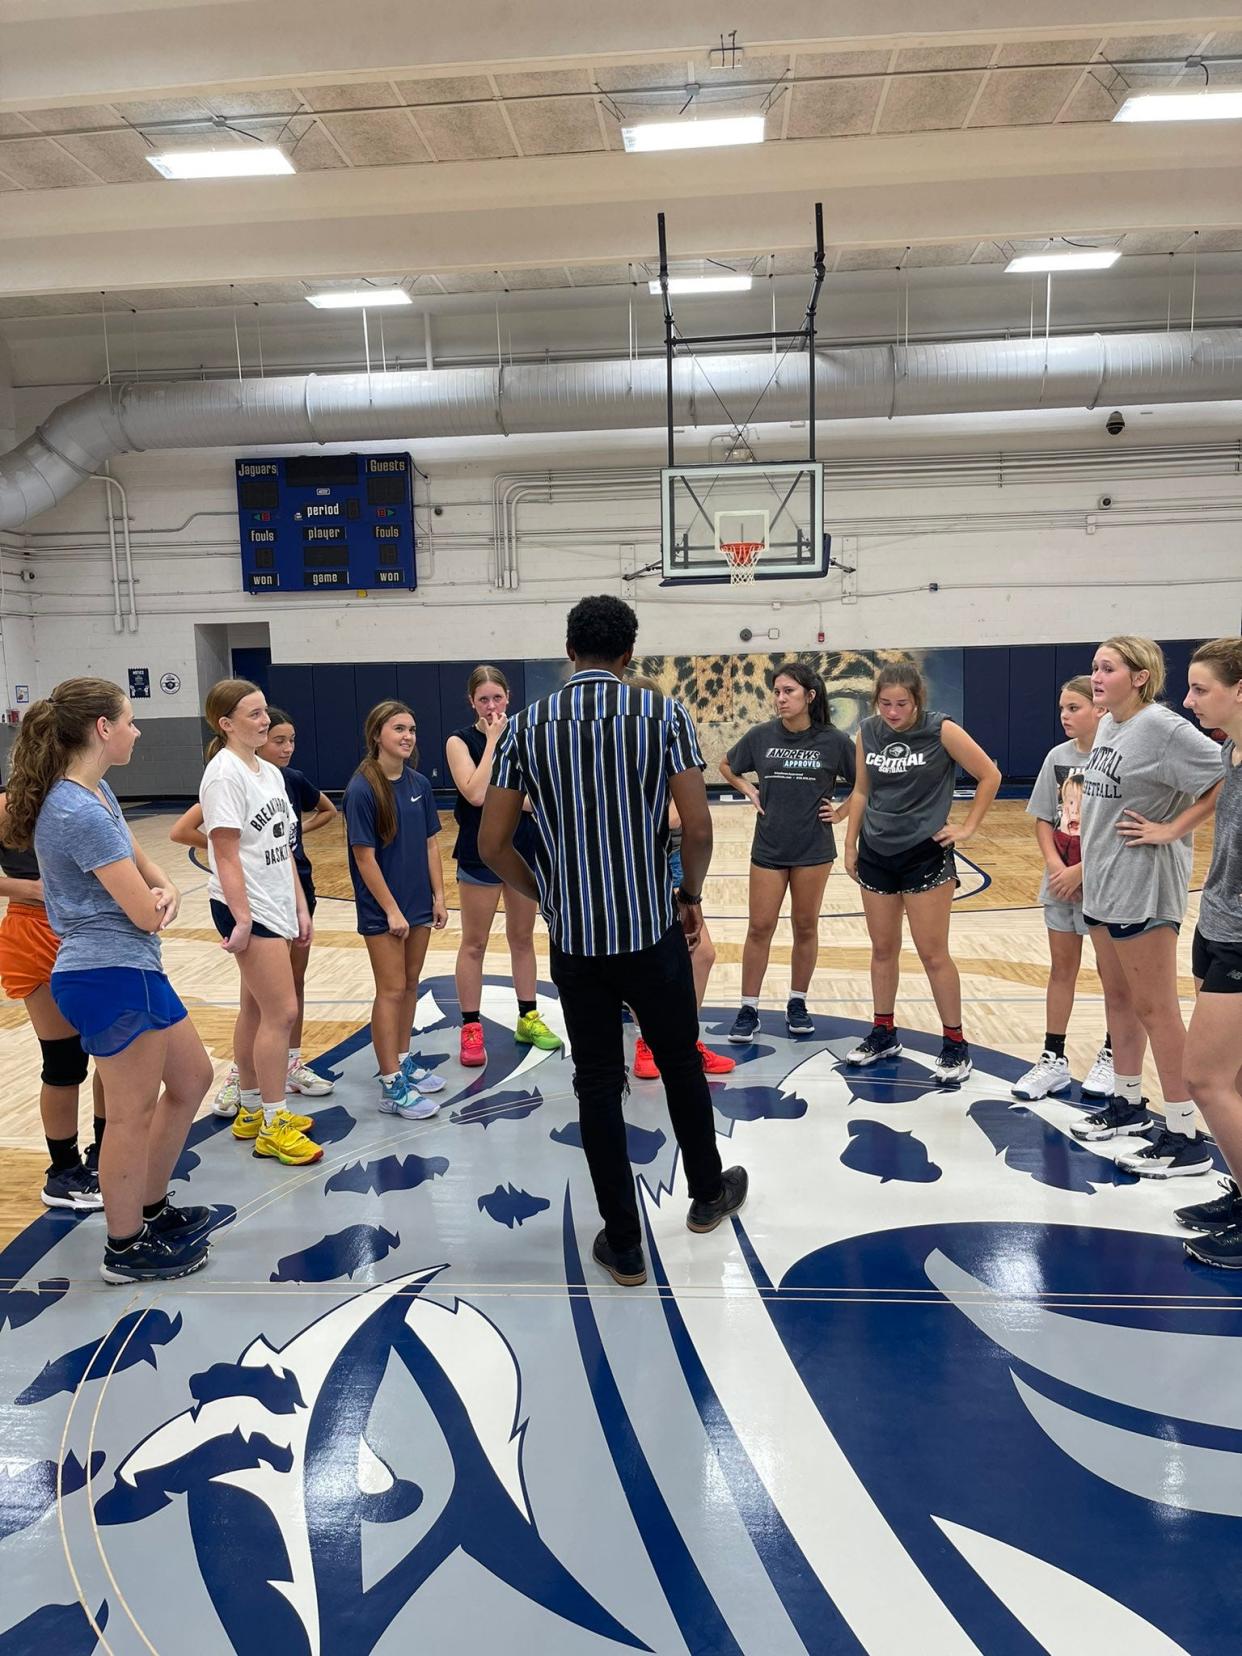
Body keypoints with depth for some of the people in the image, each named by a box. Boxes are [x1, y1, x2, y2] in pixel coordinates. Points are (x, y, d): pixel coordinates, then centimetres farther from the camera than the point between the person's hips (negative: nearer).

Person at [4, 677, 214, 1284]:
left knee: (191, 1080, 20)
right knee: (133, 1114, 4)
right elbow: (144, 912, -22)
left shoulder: (97, 794, 9)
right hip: (111, 976, -10)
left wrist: (167, 888, -7)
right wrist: (156, 899, 2)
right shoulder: (81, 813, -23)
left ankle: (152, 1208, 36)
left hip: (132, 969, 10)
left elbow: (142, 862, 16)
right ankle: (126, 1249, 21)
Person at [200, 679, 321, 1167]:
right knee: (281, 1012, -7)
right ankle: (272, 1125, 4)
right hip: (247, 908, -9)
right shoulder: (225, 774, -14)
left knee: (257, 1009, 16)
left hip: (275, 907, 9)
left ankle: (252, 1110, 29)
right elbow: (226, 855, -17)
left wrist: (300, 907, 14)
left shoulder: (269, 771, 11)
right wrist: (242, 919, -19)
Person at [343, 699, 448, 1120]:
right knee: (391, 991, -1)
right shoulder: (362, 789, -15)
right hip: (382, 908, -6)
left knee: (410, 986, 16)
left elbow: (431, 843, 8)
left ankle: (404, 1061, 32)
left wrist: (438, 896, 5)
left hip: (418, 903, 6)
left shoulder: (419, 784, 4)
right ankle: (392, 1087, 7)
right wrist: (391, 910, -15)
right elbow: (365, 857, -16)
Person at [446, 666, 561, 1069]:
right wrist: (492, 739, -18)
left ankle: (528, 1019, 26)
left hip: (525, 849, 4)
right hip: (480, 853, -4)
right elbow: (476, 794, -22)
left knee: (523, 939, 15)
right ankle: (470, 1028, 13)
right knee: (474, 943, 5)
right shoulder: (460, 741, -7)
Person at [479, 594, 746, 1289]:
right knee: (682, 1063, 20)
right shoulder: (664, 713, -4)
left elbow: (493, 845, 0)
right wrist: (691, 894, 7)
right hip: (653, 930, -1)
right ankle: (708, 1194, 40)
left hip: (574, 938, 1)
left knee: (598, 1084, 12)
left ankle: (624, 1245, 20)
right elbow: (699, 828, -11)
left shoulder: (529, 724, 1)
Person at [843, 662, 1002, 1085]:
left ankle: (955, 1046, 12)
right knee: (883, 949, 13)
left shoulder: (941, 730, -12)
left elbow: (989, 775, -5)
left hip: (925, 855, -4)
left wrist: (967, 828, -6)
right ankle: (883, 1034, 27)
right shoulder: (868, 732, 1)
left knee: (933, 954, -1)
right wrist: (850, 843, 11)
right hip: (876, 854, 4)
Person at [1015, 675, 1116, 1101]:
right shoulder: (1058, 757, 3)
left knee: (1112, 972, 9)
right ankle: (1053, 1060, 21)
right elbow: (1043, 819, 7)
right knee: (1062, 968, 13)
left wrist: (1081, 871, -17)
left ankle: (1112, 1056, 26)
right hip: (1061, 883, 5)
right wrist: (1055, 865, -8)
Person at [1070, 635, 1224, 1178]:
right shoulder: (1107, 726, 9)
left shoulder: (1162, 727, -17)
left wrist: (1171, 830, -18)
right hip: (1102, 883, 8)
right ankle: (1128, 1103, 34)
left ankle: (1185, 1137, 9)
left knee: (1154, 1008, -2)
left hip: (1143, 886, -8)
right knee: (1120, 999, 18)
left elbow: (1227, 780, -21)